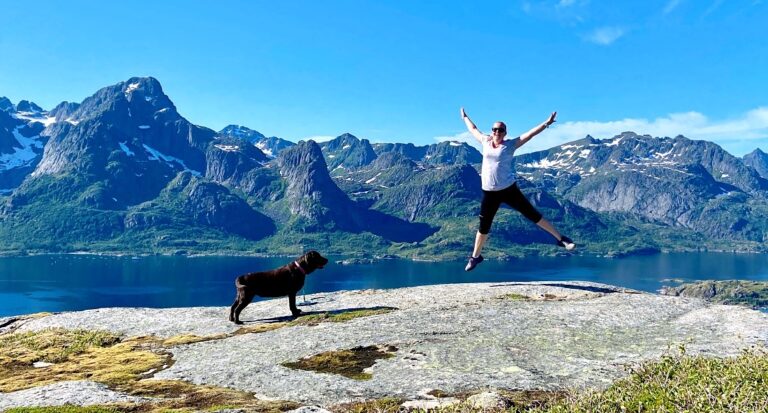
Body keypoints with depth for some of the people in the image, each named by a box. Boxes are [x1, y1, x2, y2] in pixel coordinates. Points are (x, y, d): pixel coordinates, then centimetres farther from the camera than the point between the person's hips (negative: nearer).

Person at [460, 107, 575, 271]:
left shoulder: (510, 144, -1)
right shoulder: (486, 141, 7)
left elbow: (530, 134, -9)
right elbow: (473, 130, 24)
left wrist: (546, 124, -19)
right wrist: (465, 118, 36)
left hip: (509, 189, -2)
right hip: (489, 192, 2)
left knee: (533, 215, 1)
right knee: (484, 226, 9)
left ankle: (560, 238, 11)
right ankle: (475, 256, 24)